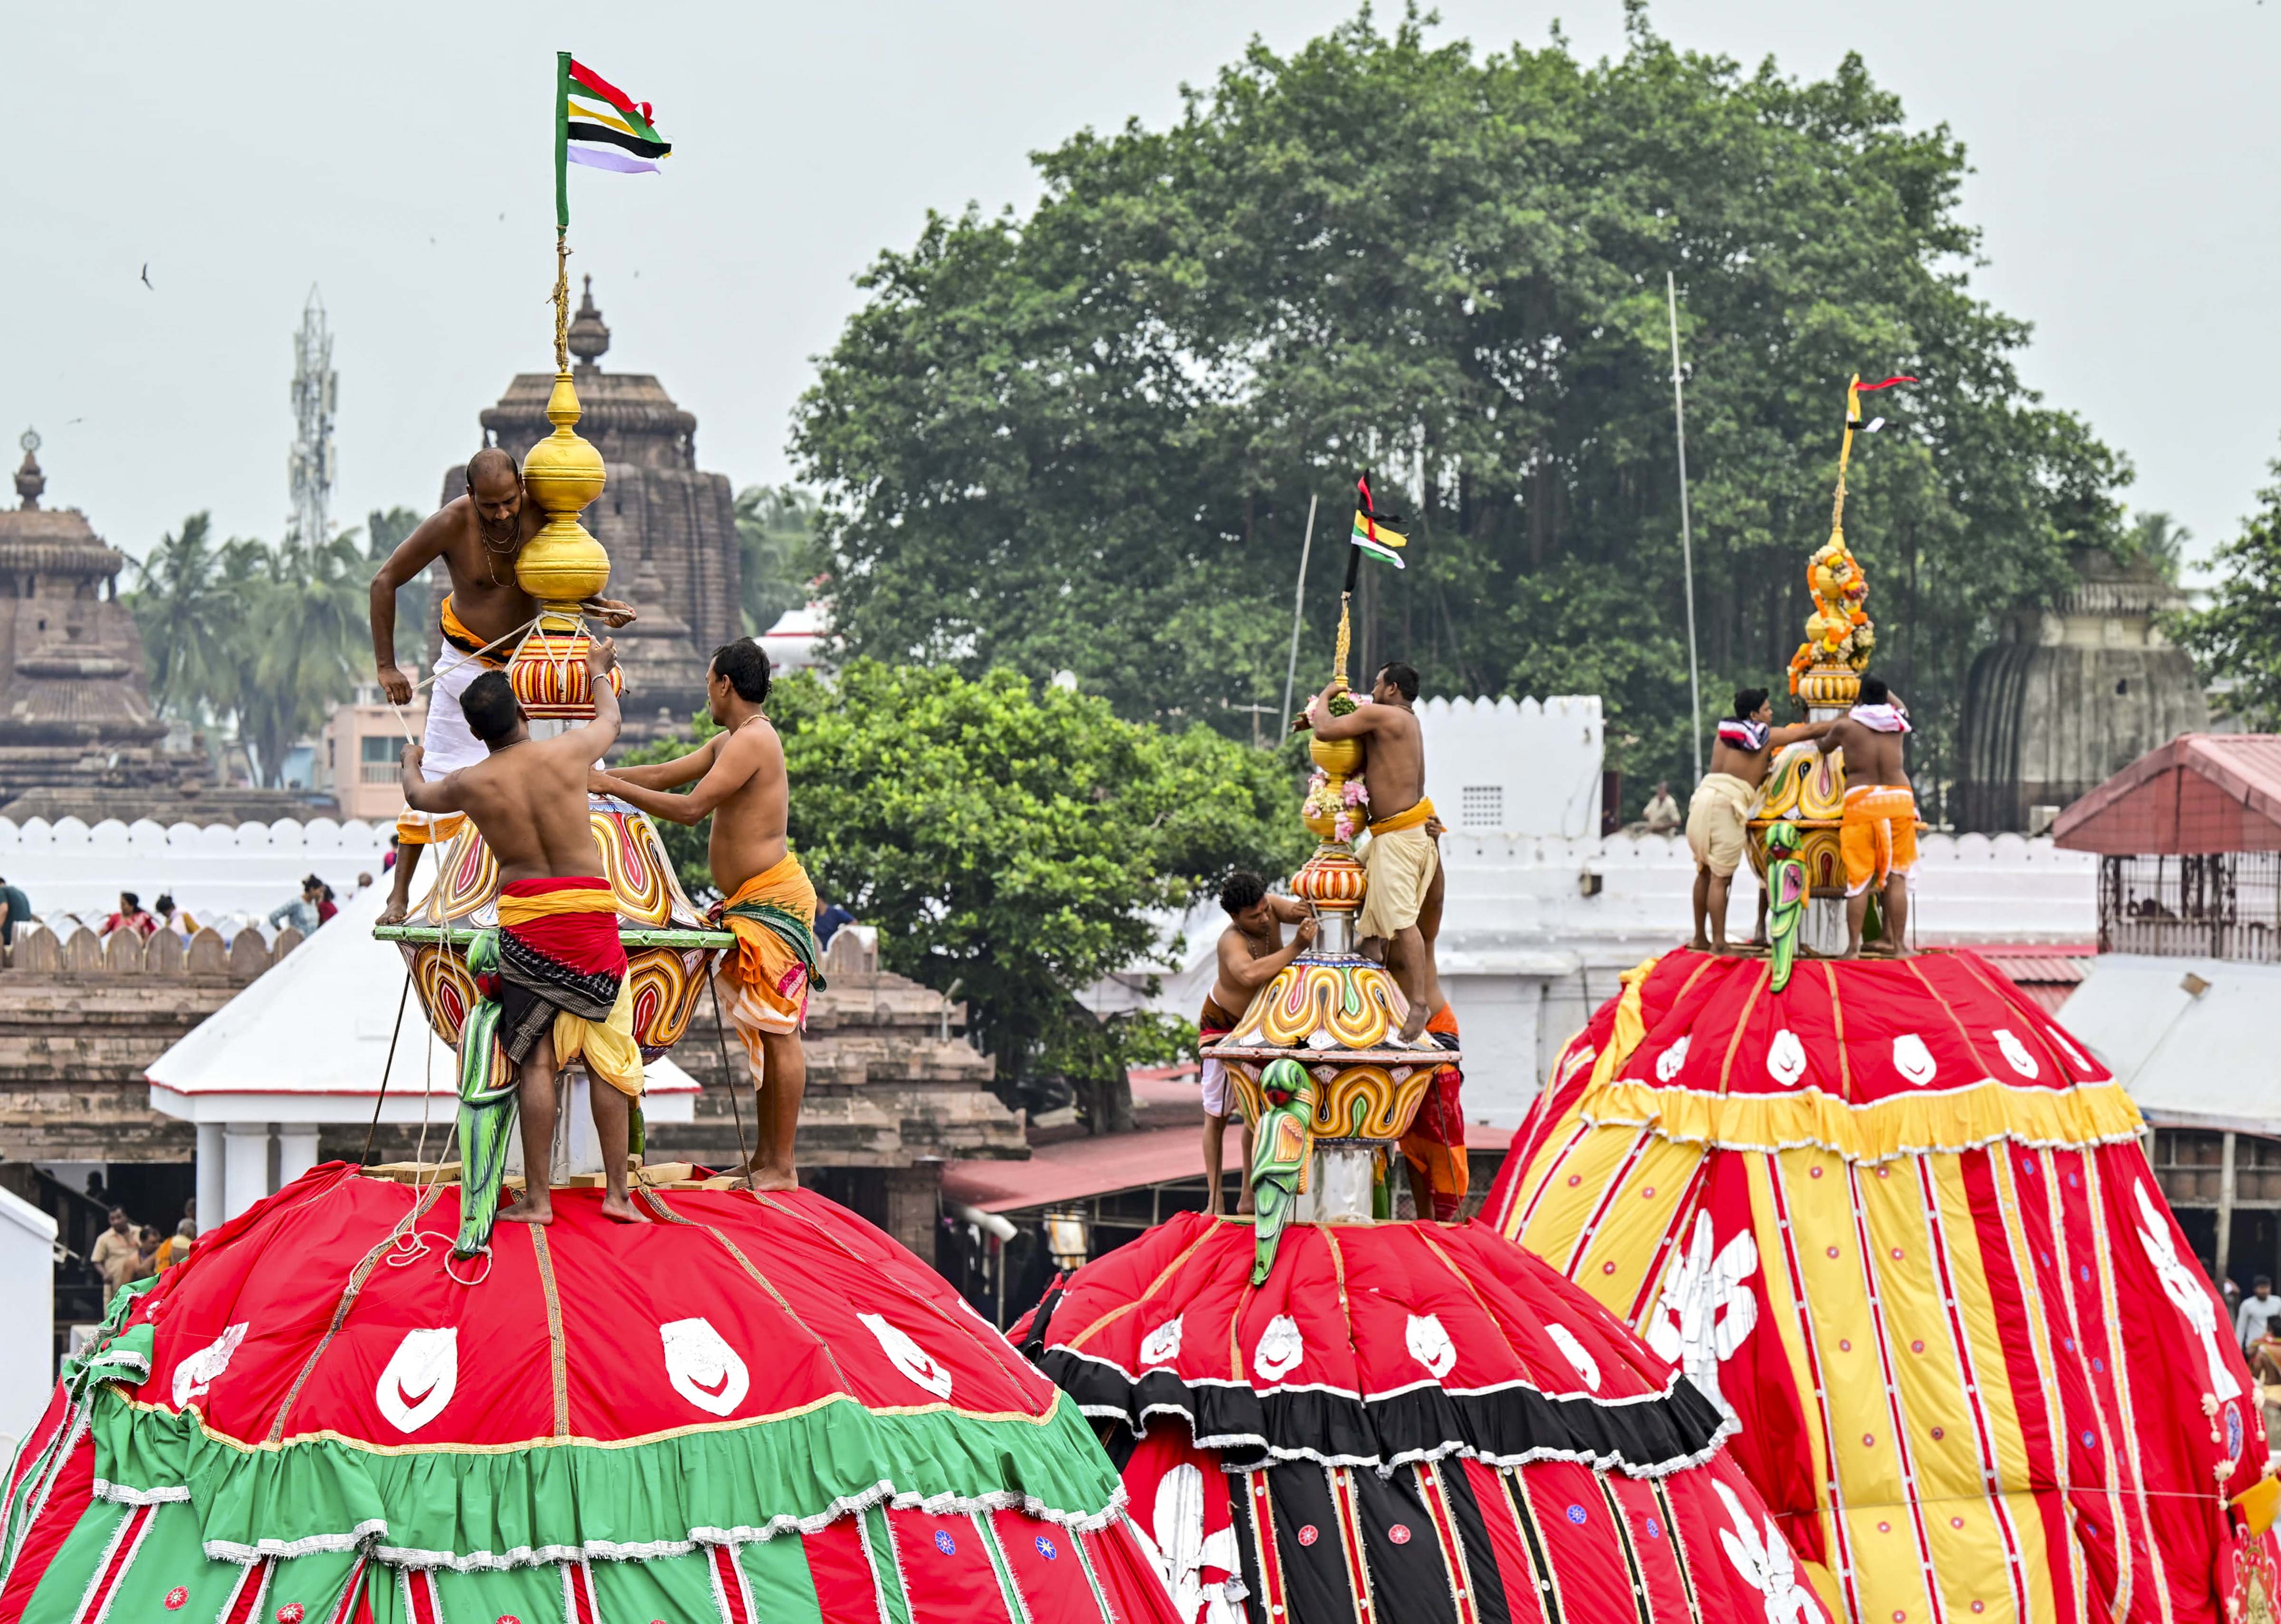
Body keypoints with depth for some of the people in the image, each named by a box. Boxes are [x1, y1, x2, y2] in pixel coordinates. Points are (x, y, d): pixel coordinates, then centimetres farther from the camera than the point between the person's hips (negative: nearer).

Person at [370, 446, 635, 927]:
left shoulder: (540, 514, -13)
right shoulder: (451, 524, -22)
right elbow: (385, 582, -13)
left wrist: (602, 609, -14)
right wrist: (386, 667, -16)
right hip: (467, 663, -3)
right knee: (437, 772, -7)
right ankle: (399, 895, -2)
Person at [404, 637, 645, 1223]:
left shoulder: (471, 784, -1)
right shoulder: (569, 753, -1)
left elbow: (418, 796, 24)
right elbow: (610, 719, 23)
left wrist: (411, 764, 47)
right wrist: (598, 672, 44)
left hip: (523, 919, 0)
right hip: (591, 911, 0)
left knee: (535, 1061, 2)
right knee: (608, 1055, 5)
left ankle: (537, 1198, 2)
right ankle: (617, 1192, 5)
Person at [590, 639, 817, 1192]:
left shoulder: (752, 741, -16)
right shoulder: (729, 742, 16)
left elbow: (691, 807, -21)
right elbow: (664, 776, 22)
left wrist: (613, 787, -15)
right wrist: (596, 778, 16)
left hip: (772, 899, -11)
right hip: (752, 902, 11)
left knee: (778, 1033, -9)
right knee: (764, 1034, 13)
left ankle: (782, 1168, -9)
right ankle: (765, 1160, 17)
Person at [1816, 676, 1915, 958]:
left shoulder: (1846, 726, 0)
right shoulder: (1897, 724, 8)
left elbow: (1824, 747, 20)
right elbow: (1901, 707, 33)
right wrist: (1883, 689, 46)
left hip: (1861, 803, -2)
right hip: (1899, 800, 2)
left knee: (1859, 879, 0)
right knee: (1897, 877, 6)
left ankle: (1853, 947, -2)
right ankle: (1898, 944, 6)